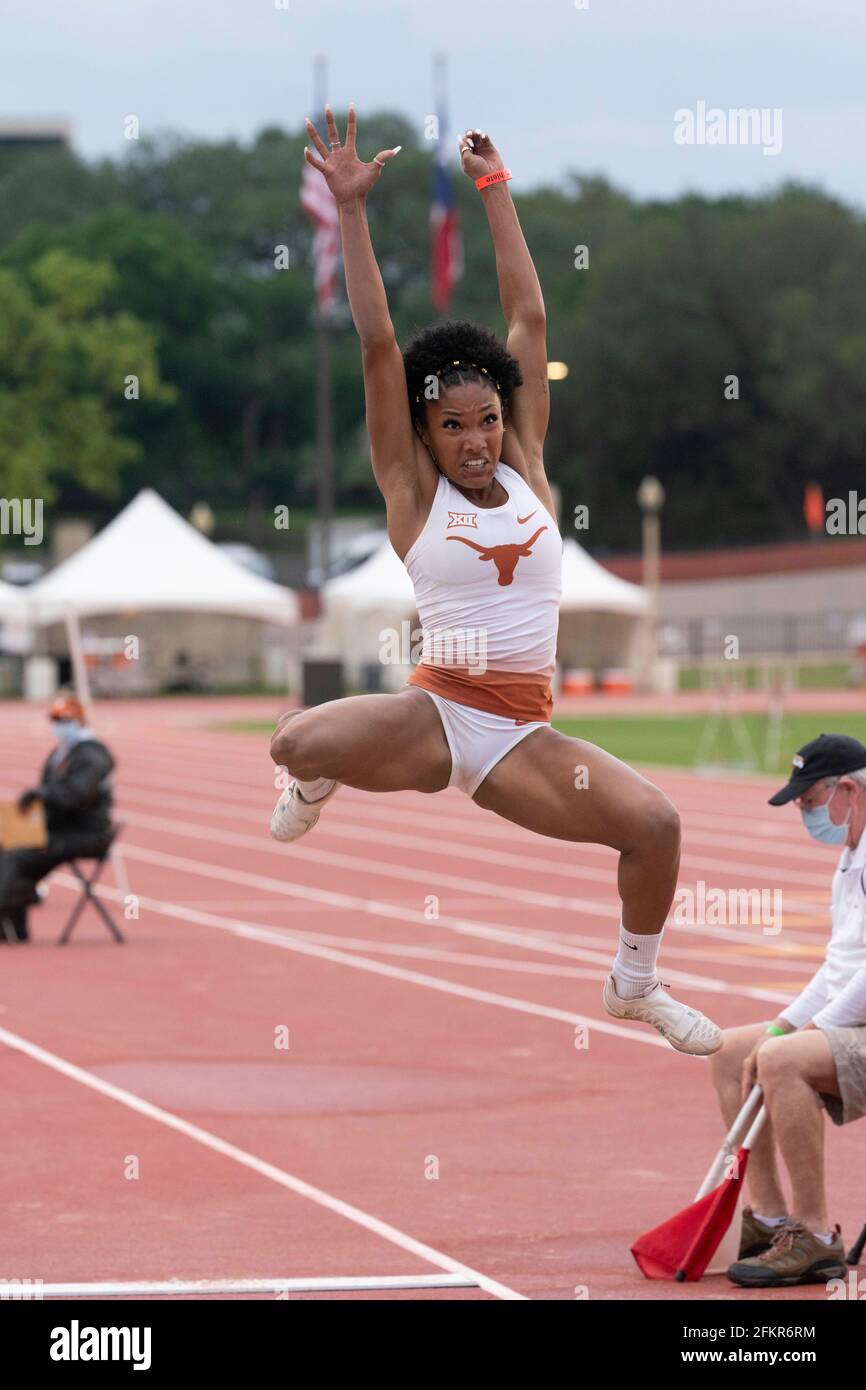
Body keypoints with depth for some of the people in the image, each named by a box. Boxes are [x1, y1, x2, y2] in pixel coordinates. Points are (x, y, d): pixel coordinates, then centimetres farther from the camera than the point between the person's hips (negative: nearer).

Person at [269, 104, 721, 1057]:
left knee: (653, 823, -18)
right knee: (297, 743, -32)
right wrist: (351, 209, -8)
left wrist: (495, 191, 9)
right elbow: (377, 346, -4)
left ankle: (635, 984, 12)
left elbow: (530, 321, 9)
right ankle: (317, 786, 11)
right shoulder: (414, 493, 1)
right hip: (433, 714, -3)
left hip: (524, 733, 3)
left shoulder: (527, 471, 9)